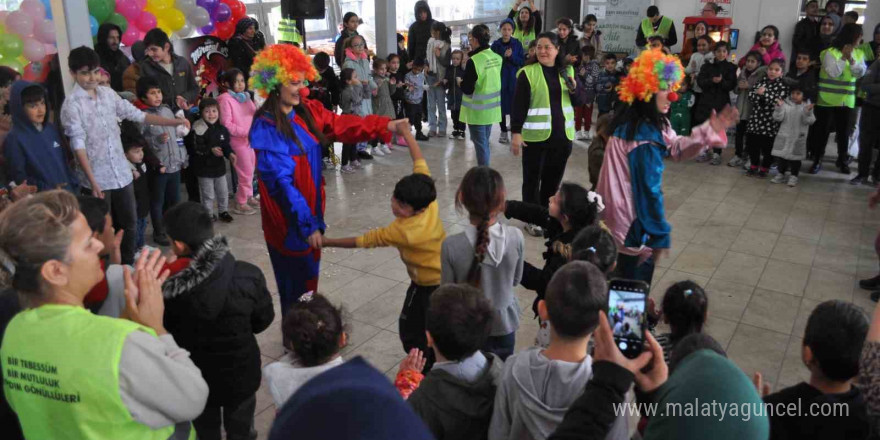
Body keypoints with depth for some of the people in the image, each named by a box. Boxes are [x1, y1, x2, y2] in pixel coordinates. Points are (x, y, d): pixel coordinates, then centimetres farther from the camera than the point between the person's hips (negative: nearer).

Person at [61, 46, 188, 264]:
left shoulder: (108, 94, 5)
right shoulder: (72, 104, -11)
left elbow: (137, 115, 8)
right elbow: (78, 146, -16)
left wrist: (174, 121, -1)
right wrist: (93, 181, -22)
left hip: (121, 173, 5)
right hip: (96, 178, -5)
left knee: (129, 224, 14)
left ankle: (128, 266, 30)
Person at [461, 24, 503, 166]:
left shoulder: (473, 61, -20)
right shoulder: (497, 58, 0)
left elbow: (467, 89, -19)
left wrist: (461, 82, 3)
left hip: (477, 111, -6)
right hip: (492, 109, 6)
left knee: (480, 145, 2)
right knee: (485, 142, 19)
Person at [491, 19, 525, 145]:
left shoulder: (517, 44, -1)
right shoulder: (495, 44, -1)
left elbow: (522, 61, -3)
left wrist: (512, 56, -18)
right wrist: (503, 56, -14)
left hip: (514, 79, 0)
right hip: (499, 79, 1)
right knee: (501, 105, 4)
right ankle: (503, 132, 17)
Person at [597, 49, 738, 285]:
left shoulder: (631, 121, 3)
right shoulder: (644, 134, -27)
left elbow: (675, 148, 10)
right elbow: (649, 189, -24)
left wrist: (710, 130, -1)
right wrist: (658, 235, -16)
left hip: (620, 218, 10)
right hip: (634, 227, -10)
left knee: (622, 284, 25)